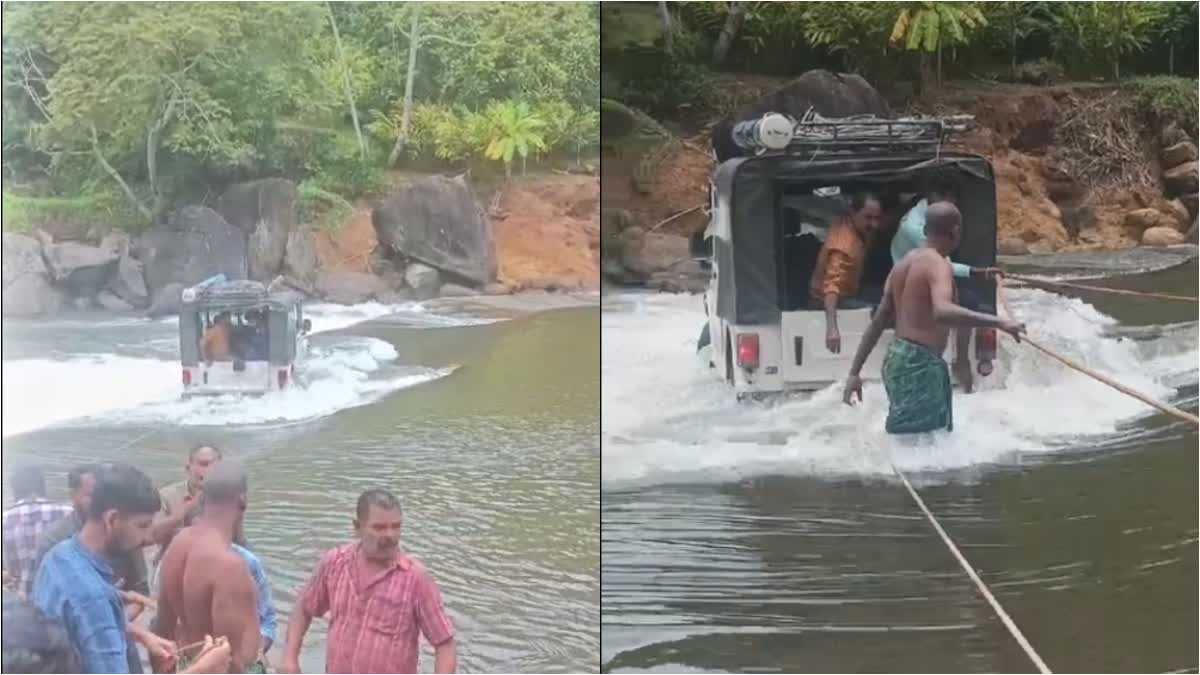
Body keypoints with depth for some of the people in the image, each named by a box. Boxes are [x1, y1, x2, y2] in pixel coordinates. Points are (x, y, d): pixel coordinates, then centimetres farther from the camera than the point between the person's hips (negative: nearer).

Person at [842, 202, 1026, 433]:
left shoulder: (905, 263, 13)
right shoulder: (937, 264, -13)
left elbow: (878, 321, 15)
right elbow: (942, 311, -35)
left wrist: (855, 372, 17)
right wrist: (998, 322, -36)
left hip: (898, 358, 10)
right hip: (918, 365, -10)